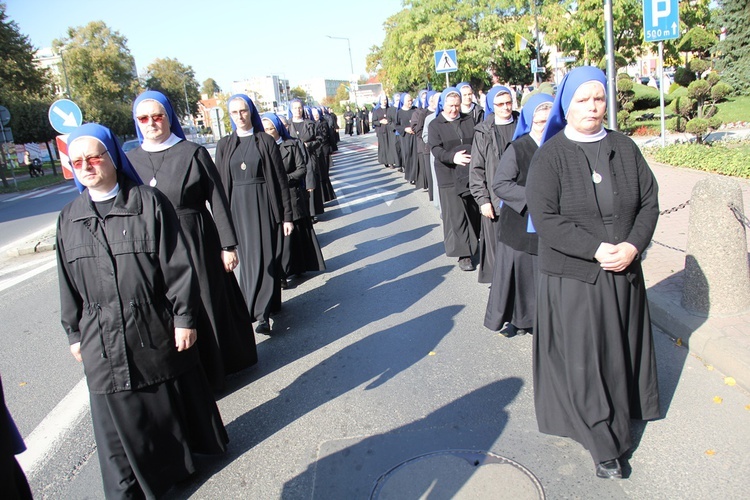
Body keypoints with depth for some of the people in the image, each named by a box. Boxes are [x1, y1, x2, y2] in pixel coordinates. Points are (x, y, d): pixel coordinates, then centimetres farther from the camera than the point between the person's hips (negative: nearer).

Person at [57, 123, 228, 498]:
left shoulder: (149, 203, -7)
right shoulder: (69, 219, 4)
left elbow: (177, 265, -9)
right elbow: (68, 283, 9)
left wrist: (184, 317, -11)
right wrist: (74, 333, 10)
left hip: (157, 329, -2)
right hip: (102, 340, 3)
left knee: (174, 398, 14)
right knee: (121, 416, 11)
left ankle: (187, 452, 40)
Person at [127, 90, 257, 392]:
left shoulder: (193, 153, -3)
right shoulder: (131, 160, 7)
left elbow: (218, 201, -4)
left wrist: (228, 245, -7)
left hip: (197, 244, -3)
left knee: (207, 307, 8)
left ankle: (217, 366, 27)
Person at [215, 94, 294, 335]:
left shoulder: (266, 141, 0)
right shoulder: (224, 145, 8)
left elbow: (281, 180, -2)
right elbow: (221, 184, 8)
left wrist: (287, 215, -6)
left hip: (265, 205, -3)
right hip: (239, 207, 3)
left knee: (266, 258, -4)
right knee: (249, 258, 8)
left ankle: (262, 313, -3)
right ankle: (265, 307, 21)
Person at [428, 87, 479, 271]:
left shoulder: (469, 120, 10)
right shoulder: (435, 125, 2)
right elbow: (436, 149, -10)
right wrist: (452, 157, -29)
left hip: (472, 173, 3)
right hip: (449, 176, -3)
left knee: (475, 211, 9)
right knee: (456, 215, -3)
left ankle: (474, 245, 28)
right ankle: (463, 254, 3)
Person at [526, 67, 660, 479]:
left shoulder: (625, 148, 6)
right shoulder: (550, 156, -7)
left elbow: (649, 201, 6)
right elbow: (544, 218, -14)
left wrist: (633, 245, -11)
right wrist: (596, 250, -19)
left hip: (624, 274, 4)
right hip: (572, 277, -4)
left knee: (619, 351, 14)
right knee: (582, 360, 2)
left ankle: (621, 413, 35)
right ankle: (603, 444, 16)